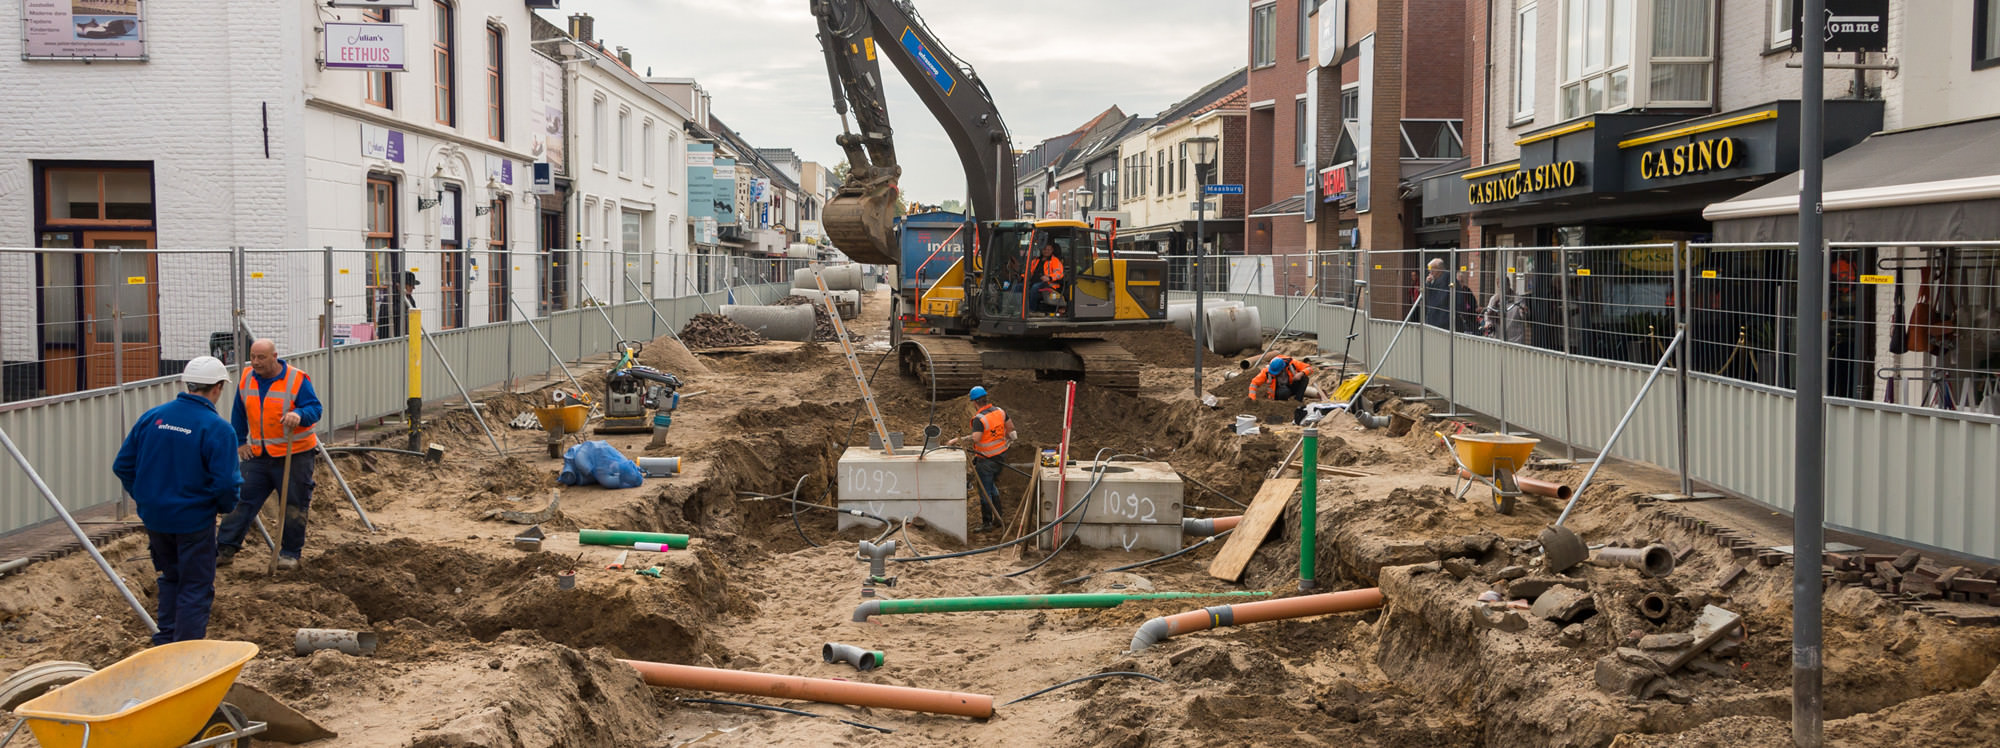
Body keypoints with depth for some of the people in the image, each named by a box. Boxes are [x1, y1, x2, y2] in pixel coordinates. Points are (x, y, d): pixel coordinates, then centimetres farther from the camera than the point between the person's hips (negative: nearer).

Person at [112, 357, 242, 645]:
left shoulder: (152, 417, 0)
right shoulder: (216, 428, -18)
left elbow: (122, 465, 5)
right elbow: (225, 481, -22)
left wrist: (144, 497, 17)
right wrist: (226, 506, -1)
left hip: (154, 516, 6)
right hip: (193, 520, -6)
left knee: (171, 578, 24)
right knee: (196, 588, 6)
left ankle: (166, 641, 32)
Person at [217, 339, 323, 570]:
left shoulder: (297, 380, -13)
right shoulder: (247, 379, 3)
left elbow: (314, 408, -17)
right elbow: (239, 413, 16)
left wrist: (299, 415, -38)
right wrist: (239, 442, 12)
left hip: (294, 454, -4)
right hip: (258, 454, 4)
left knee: (294, 505, 3)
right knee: (242, 499, 2)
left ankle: (290, 553, 15)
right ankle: (226, 548, 6)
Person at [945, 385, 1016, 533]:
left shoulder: (980, 419, -23)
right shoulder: (999, 411, 0)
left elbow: (975, 438, -33)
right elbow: (1010, 426, 13)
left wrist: (957, 441, -27)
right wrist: (1007, 439, 31)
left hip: (986, 460, -8)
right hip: (1000, 456, 8)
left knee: (985, 490, 3)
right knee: (993, 486, 23)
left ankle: (987, 522, 11)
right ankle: (997, 519, 28)